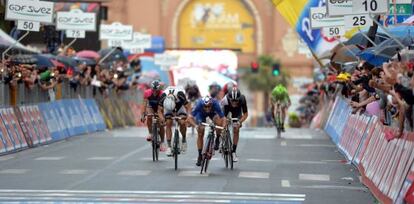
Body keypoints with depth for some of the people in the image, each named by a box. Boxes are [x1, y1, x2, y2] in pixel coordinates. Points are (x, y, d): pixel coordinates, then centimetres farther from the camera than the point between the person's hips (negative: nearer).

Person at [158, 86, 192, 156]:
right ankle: (169, 147, -11)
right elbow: (160, 110, -23)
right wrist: (162, 118, -41)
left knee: (182, 123, -20)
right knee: (168, 124, -14)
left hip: (180, 106, -1)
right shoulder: (163, 97, -35)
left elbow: (188, 107, -33)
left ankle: (184, 140, 5)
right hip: (167, 106, 1)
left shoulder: (180, 95, -41)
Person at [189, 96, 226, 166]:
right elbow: (191, 118, -39)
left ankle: (217, 140, -4)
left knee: (219, 122, -30)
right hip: (201, 113, 0)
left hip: (213, 112, 0)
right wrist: (195, 125, -56)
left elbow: (223, 118, -38)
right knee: (200, 134, -8)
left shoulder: (215, 104, -40)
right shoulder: (199, 104, -40)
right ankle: (200, 155, 7)